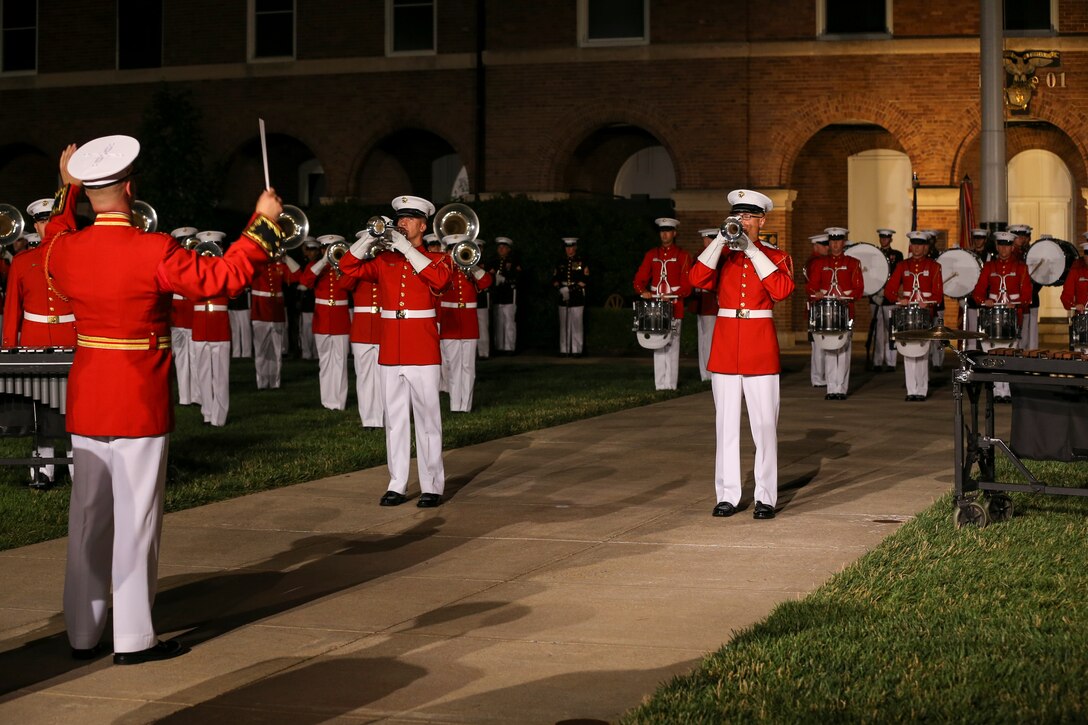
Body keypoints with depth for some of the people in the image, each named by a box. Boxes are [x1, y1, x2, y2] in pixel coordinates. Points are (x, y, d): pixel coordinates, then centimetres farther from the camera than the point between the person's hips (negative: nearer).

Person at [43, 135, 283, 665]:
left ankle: (82, 634, 18)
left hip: (85, 402, 6)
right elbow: (225, 277, -11)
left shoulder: (65, 249, 0)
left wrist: (66, 190, 35)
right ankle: (133, 638, 3)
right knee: (135, 517, 0)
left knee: (88, 517, 12)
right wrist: (264, 222, -1)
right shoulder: (154, 252, -17)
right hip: (140, 405, -6)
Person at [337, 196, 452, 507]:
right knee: (395, 420, 5)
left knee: (427, 420, -2)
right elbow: (348, 267, 2)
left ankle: (432, 487, 1)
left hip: (422, 353, -3)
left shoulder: (434, 259, 2)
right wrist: (370, 238, -11)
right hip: (390, 353, 4)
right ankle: (397, 485, 9)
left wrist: (406, 248, -21)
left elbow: (440, 278, -20)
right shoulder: (384, 260, 12)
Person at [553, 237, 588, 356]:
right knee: (564, 325, 3)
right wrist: (561, 289, -8)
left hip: (577, 299, -3)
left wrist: (570, 289, -12)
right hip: (563, 299, 3)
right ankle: (564, 350, 6)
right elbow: (554, 280, 11)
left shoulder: (582, 263, 3)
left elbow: (584, 281, -4)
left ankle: (576, 350, -2)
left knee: (576, 325, -4)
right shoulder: (560, 264, 14)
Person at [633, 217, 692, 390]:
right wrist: (644, 291, -13)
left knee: (672, 344, -5)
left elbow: (687, 285, -3)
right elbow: (640, 279, 9)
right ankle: (659, 384, 7)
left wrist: (671, 295, -19)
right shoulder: (651, 255, 13)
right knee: (658, 344, 4)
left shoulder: (683, 256, 2)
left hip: (674, 307, -3)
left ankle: (671, 384, -3)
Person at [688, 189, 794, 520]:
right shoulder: (721, 254, 10)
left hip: (760, 346, -2)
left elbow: (782, 290, -15)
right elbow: (697, 279, -9)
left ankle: (765, 497, 2)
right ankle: (727, 495, 8)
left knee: (764, 424, -3)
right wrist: (722, 239, -14)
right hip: (725, 343, 2)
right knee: (726, 423, 3)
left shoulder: (776, 257, 5)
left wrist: (752, 250, -15)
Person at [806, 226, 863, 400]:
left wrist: (846, 298, -16)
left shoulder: (853, 263, 8)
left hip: (845, 311, -2)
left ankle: (841, 388, -2)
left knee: (843, 350, -4)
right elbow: (811, 286, 6)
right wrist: (816, 294, -16)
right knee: (828, 349, 0)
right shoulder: (819, 264, 13)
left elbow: (859, 288, 2)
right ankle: (831, 388, 3)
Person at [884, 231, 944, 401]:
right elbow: (889, 290, 4)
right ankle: (911, 391, 2)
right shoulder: (902, 266, 11)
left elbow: (938, 293, -3)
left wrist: (927, 303, -22)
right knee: (908, 352, -1)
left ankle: (922, 390, 1)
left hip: (925, 312, -2)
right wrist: (899, 299, -15)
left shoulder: (933, 266, 4)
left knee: (922, 352, -5)